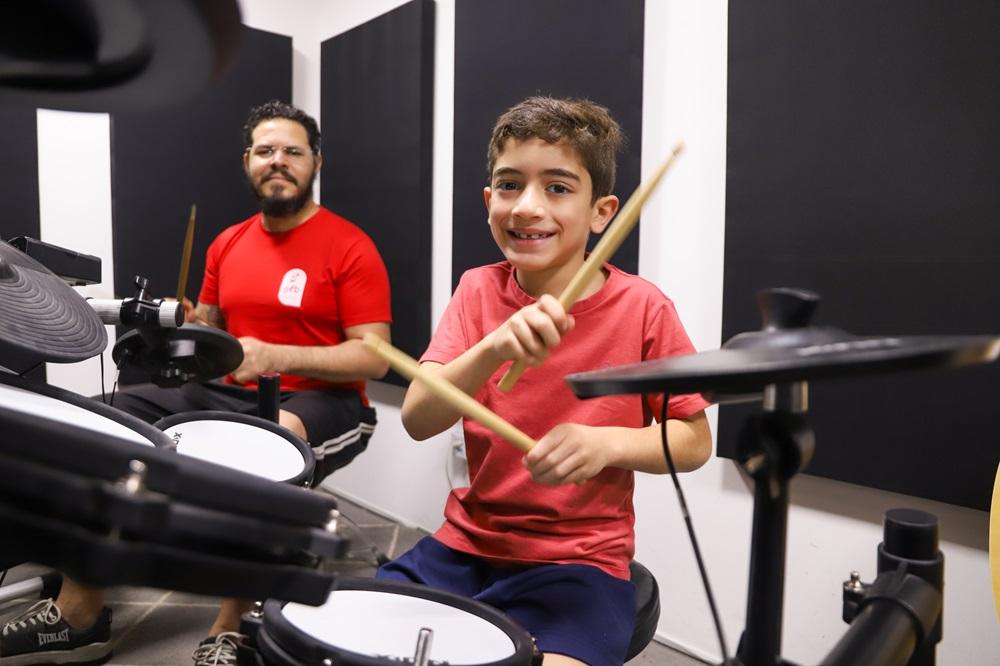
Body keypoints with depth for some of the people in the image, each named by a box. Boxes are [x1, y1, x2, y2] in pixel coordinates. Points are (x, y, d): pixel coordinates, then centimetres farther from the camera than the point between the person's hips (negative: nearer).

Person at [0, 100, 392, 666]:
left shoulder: (350, 247, -10)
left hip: (321, 403, -6)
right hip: (231, 395, 7)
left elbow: (375, 359, -16)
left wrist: (276, 356, -27)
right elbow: (207, 329, 21)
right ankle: (79, 615, 3)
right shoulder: (228, 244, 11)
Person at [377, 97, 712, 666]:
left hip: (577, 560, -3)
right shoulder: (478, 289, -3)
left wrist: (608, 442, -22)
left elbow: (695, 440, -3)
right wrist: (493, 349, -30)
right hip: (466, 542, 3)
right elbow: (418, 420, -12)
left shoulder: (641, 308, -11)